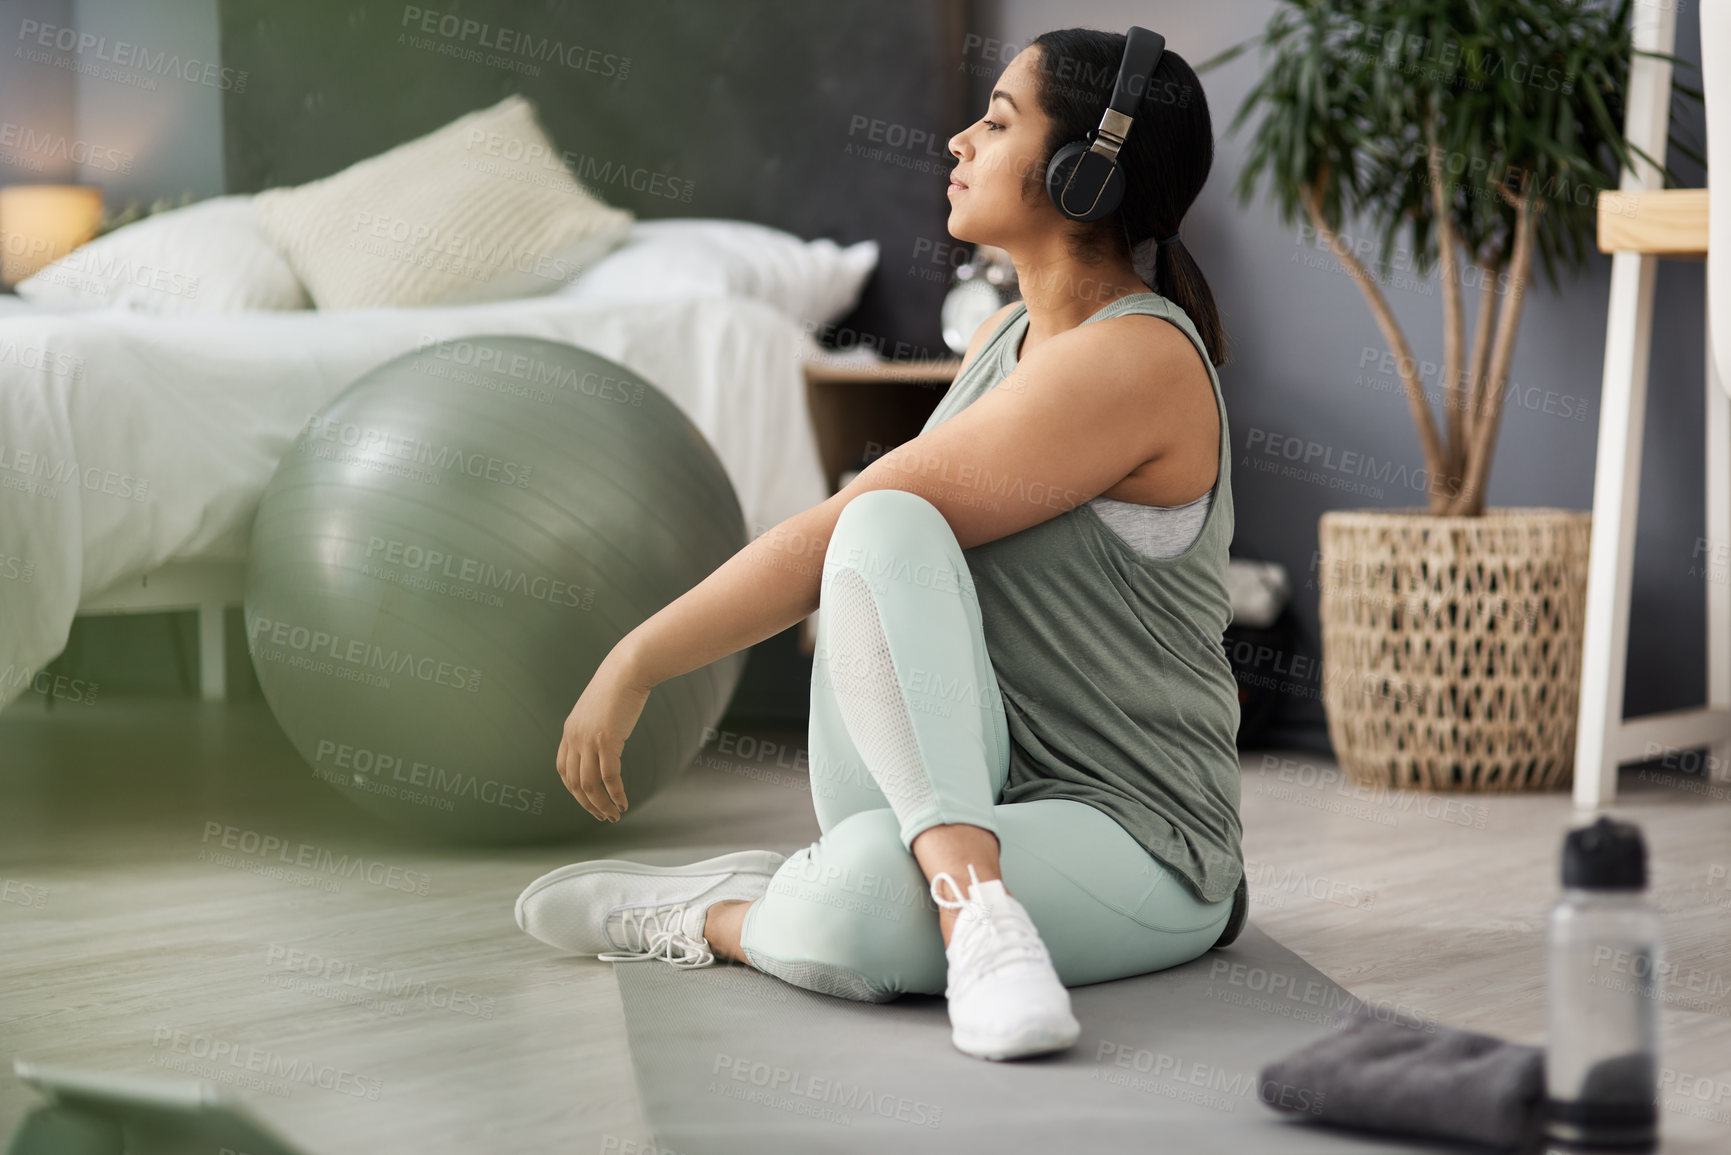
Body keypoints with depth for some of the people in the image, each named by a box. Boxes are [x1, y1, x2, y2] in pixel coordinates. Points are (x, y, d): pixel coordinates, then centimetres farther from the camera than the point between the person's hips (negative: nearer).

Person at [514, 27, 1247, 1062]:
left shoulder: (1134, 359, -17)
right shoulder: (1009, 335, 12)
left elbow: (828, 536, -18)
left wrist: (637, 662, -12)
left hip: (1127, 846, -8)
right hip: (932, 806, 8)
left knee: (844, 914, -43)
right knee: (886, 529, -26)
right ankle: (971, 900, -29)